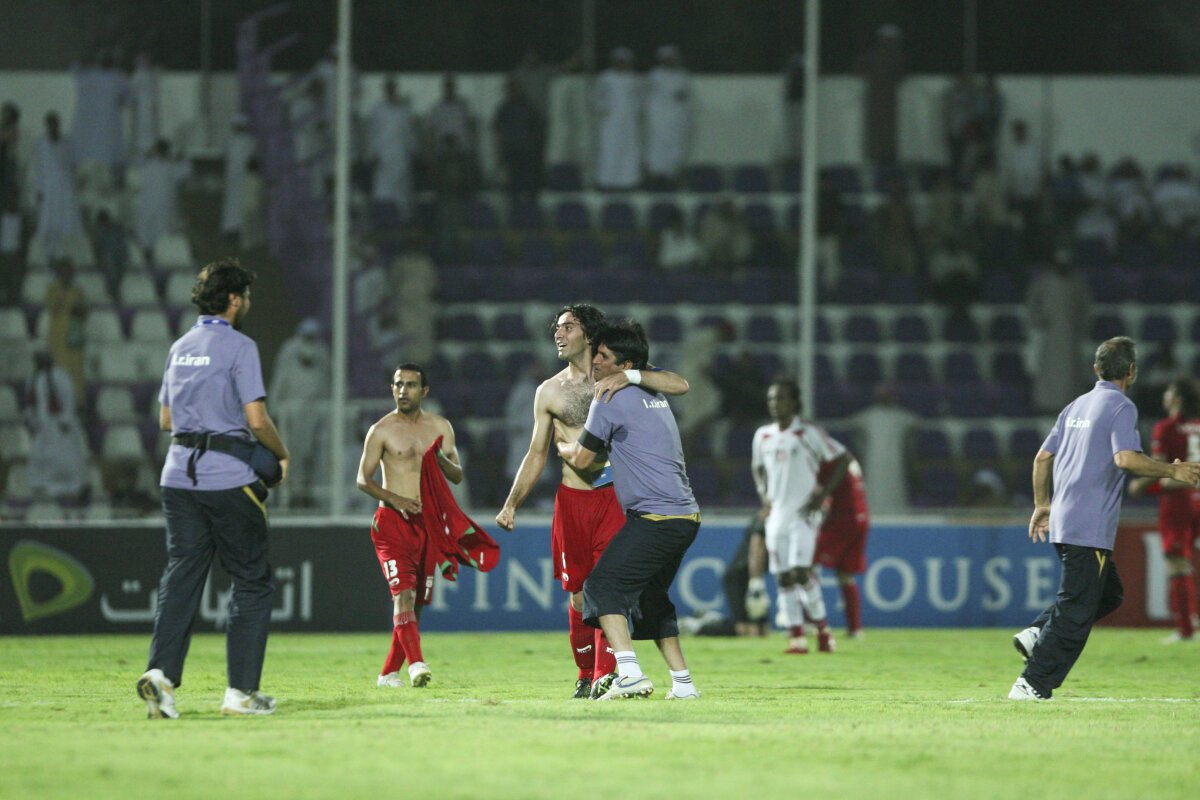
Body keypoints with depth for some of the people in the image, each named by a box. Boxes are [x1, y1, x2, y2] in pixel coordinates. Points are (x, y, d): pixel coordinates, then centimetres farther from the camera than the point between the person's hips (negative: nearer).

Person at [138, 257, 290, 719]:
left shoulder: (180, 348, 14)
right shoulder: (238, 346, -8)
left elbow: (165, 420, 19)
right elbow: (257, 420, -14)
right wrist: (281, 455, 2)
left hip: (178, 474, 6)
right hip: (228, 478, -6)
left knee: (181, 576, 4)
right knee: (251, 582, 3)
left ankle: (161, 671, -14)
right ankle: (241, 690, 1)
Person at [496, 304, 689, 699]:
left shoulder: (619, 375, 4)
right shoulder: (549, 391, 11)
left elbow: (680, 385, -7)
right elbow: (536, 455, 15)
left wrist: (629, 377, -21)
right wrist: (511, 504, 6)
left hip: (614, 496, -2)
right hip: (572, 501, 2)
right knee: (579, 594, 3)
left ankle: (606, 675, -15)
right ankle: (586, 675, 15)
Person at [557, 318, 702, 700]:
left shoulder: (610, 399, -6)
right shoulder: (655, 395, 19)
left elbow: (582, 459, 1)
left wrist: (561, 447, 22)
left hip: (655, 518, -9)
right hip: (687, 517, 9)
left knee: (603, 586, -7)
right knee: (651, 597, 20)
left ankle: (630, 673, -24)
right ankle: (683, 682, 16)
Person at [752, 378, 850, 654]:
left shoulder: (809, 433, -7)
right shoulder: (763, 436, 9)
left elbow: (842, 458, -4)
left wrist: (823, 494, -9)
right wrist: (764, 496, 9)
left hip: (803, 514, -5)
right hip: (776, 515, 6)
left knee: (800, 570, -17)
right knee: (783, 577, 1)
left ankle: (822, 627, -1)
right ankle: (796, 636, 5)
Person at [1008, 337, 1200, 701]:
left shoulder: (1076, 406, 16)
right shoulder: (1121, 407, -8)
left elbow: (1043, 457, 19)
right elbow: (1126, 458, -23)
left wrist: (1042, 504, 29)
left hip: (1063, 521, 9)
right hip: (1090, 528, -9)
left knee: (1109, 592, 19)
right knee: (1076, 609, -6)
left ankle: (1038, 634, 6)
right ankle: (1033, 684, -8)